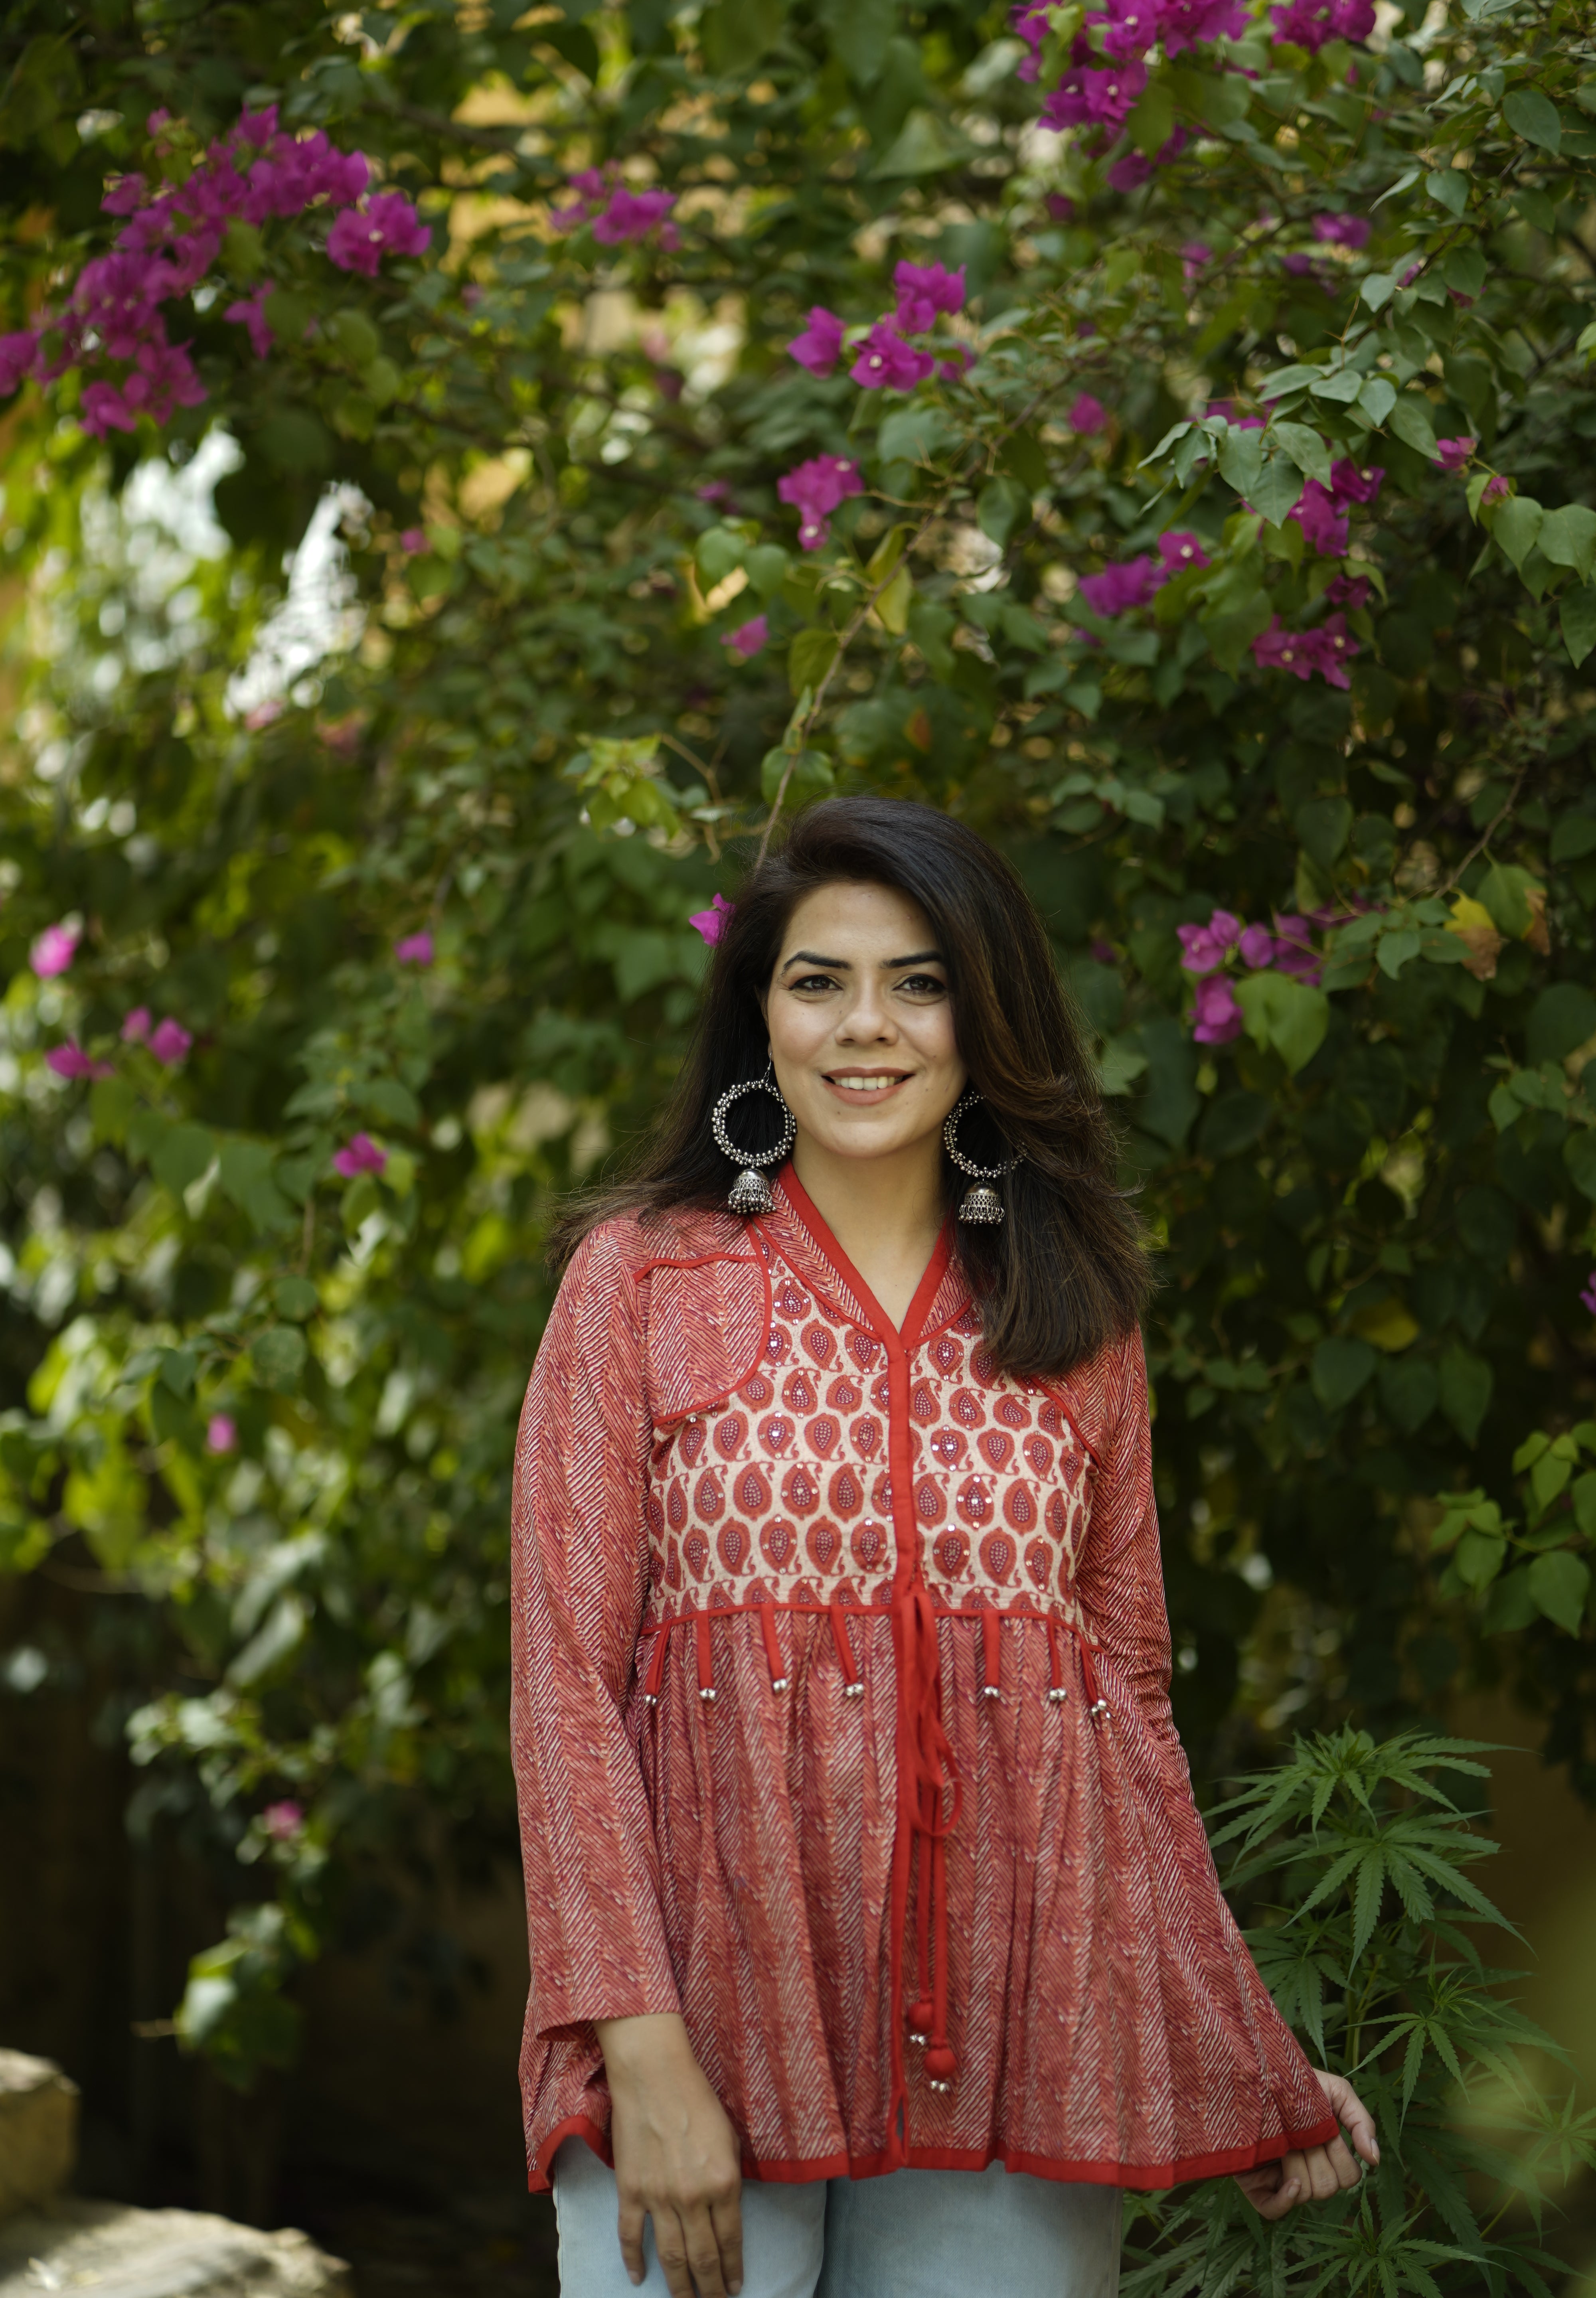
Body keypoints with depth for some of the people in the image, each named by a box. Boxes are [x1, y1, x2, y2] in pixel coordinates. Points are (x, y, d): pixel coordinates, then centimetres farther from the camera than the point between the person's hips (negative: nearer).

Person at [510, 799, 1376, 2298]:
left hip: (1004, 2051, 2)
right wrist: (643, 2053, -13)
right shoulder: (641, 1278, 3)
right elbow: (565, 1679, -3)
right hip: (711, 2017, -2)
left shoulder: (1076, 1318, 11)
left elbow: (1130, 1691, 14)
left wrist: (1245, 2062, 10)